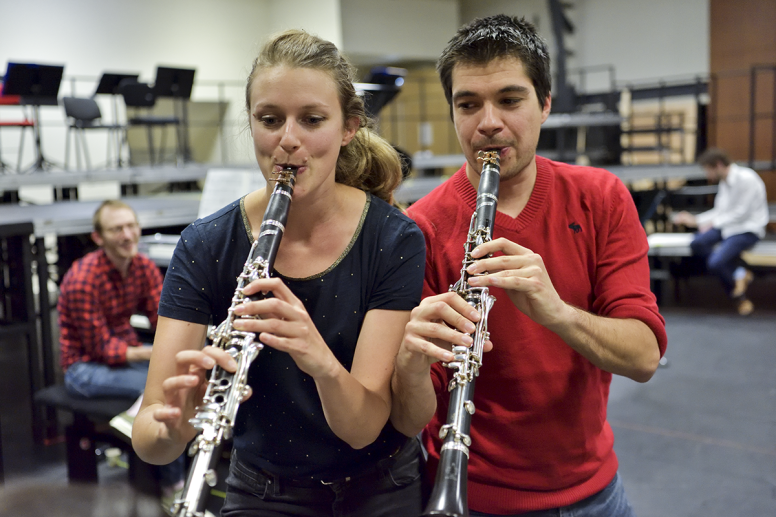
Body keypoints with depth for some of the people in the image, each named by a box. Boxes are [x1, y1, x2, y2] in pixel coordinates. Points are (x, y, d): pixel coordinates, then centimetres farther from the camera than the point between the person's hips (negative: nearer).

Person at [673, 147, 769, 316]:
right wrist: (695, 220, 12)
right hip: (729, 225, 8)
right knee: (697, 243, -18)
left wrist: (714, 222, -10)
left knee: (714, 263, -25)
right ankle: (739, 273, -10)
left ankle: (737, 294, 6)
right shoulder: (725, 182, 11)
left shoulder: (746, 178, -15)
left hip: (748, 230, -8)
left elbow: (742, 213, -17)